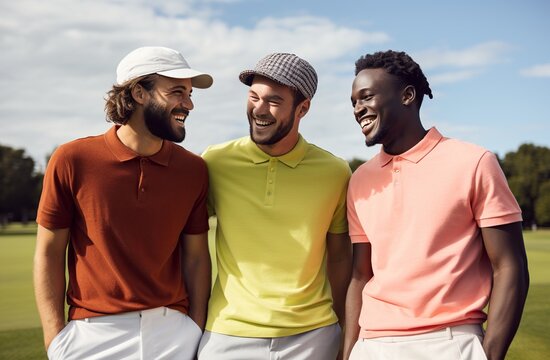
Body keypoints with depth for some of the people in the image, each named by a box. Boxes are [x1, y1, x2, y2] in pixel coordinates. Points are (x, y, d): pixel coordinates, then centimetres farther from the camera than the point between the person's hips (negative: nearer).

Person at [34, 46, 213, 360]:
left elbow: (196, 257, 3)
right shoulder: (72, 161, -6)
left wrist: (198, 331, -3)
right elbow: (49, 253, -3)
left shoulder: (193, 169, 0)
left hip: (173, 333, 2)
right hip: (92, 334, -2)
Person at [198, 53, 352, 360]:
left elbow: (339, 259, 5)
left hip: (312, 335, 1)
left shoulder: (335, 173, -4)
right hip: (228, 334, 0)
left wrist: (345, 334, 8)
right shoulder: (215, 162, -6)